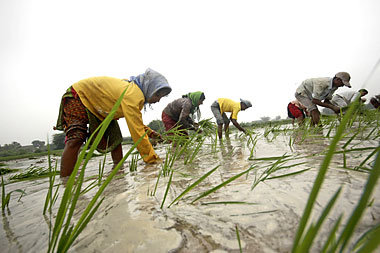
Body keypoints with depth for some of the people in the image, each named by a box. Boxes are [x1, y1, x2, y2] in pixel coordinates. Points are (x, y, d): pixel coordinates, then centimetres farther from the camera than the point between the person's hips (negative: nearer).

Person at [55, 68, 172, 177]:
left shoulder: (135, 89, -6)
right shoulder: (133, 94, -37)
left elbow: (135, 122, 7)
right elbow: (136, 131, -39)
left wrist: (148, 132, -9)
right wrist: (152, 158, -34)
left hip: (99, 108, 9)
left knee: (115, 140, 0)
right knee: (76, 139, -28)